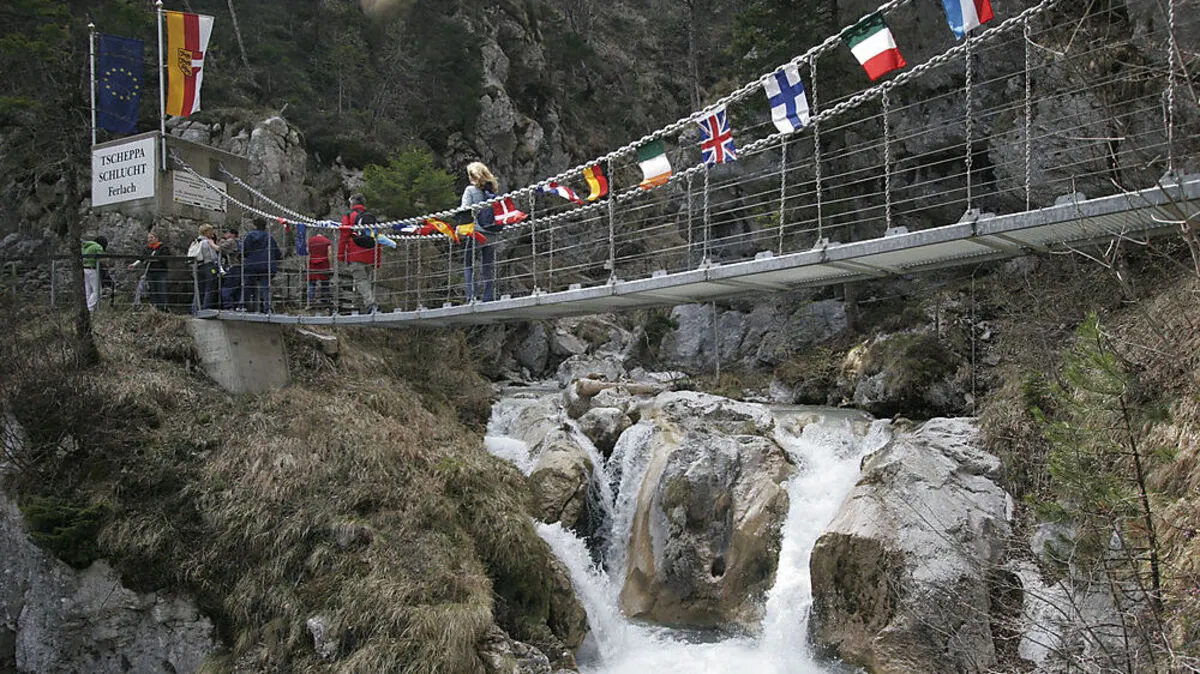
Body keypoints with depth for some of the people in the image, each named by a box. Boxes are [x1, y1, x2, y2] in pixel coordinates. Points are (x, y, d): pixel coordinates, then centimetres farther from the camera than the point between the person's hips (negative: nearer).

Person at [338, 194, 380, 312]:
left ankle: (370, 304, -23)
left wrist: (340, 255, 2)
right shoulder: (372, 217, 18)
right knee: (367, 279, 14)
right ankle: (372, 302, 4)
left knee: (360, 280, -7)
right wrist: (378, 260, 22)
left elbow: (343, 237, -2)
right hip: (370, 255, 5)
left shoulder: (348, 216, 4)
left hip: (355, 256, -5)